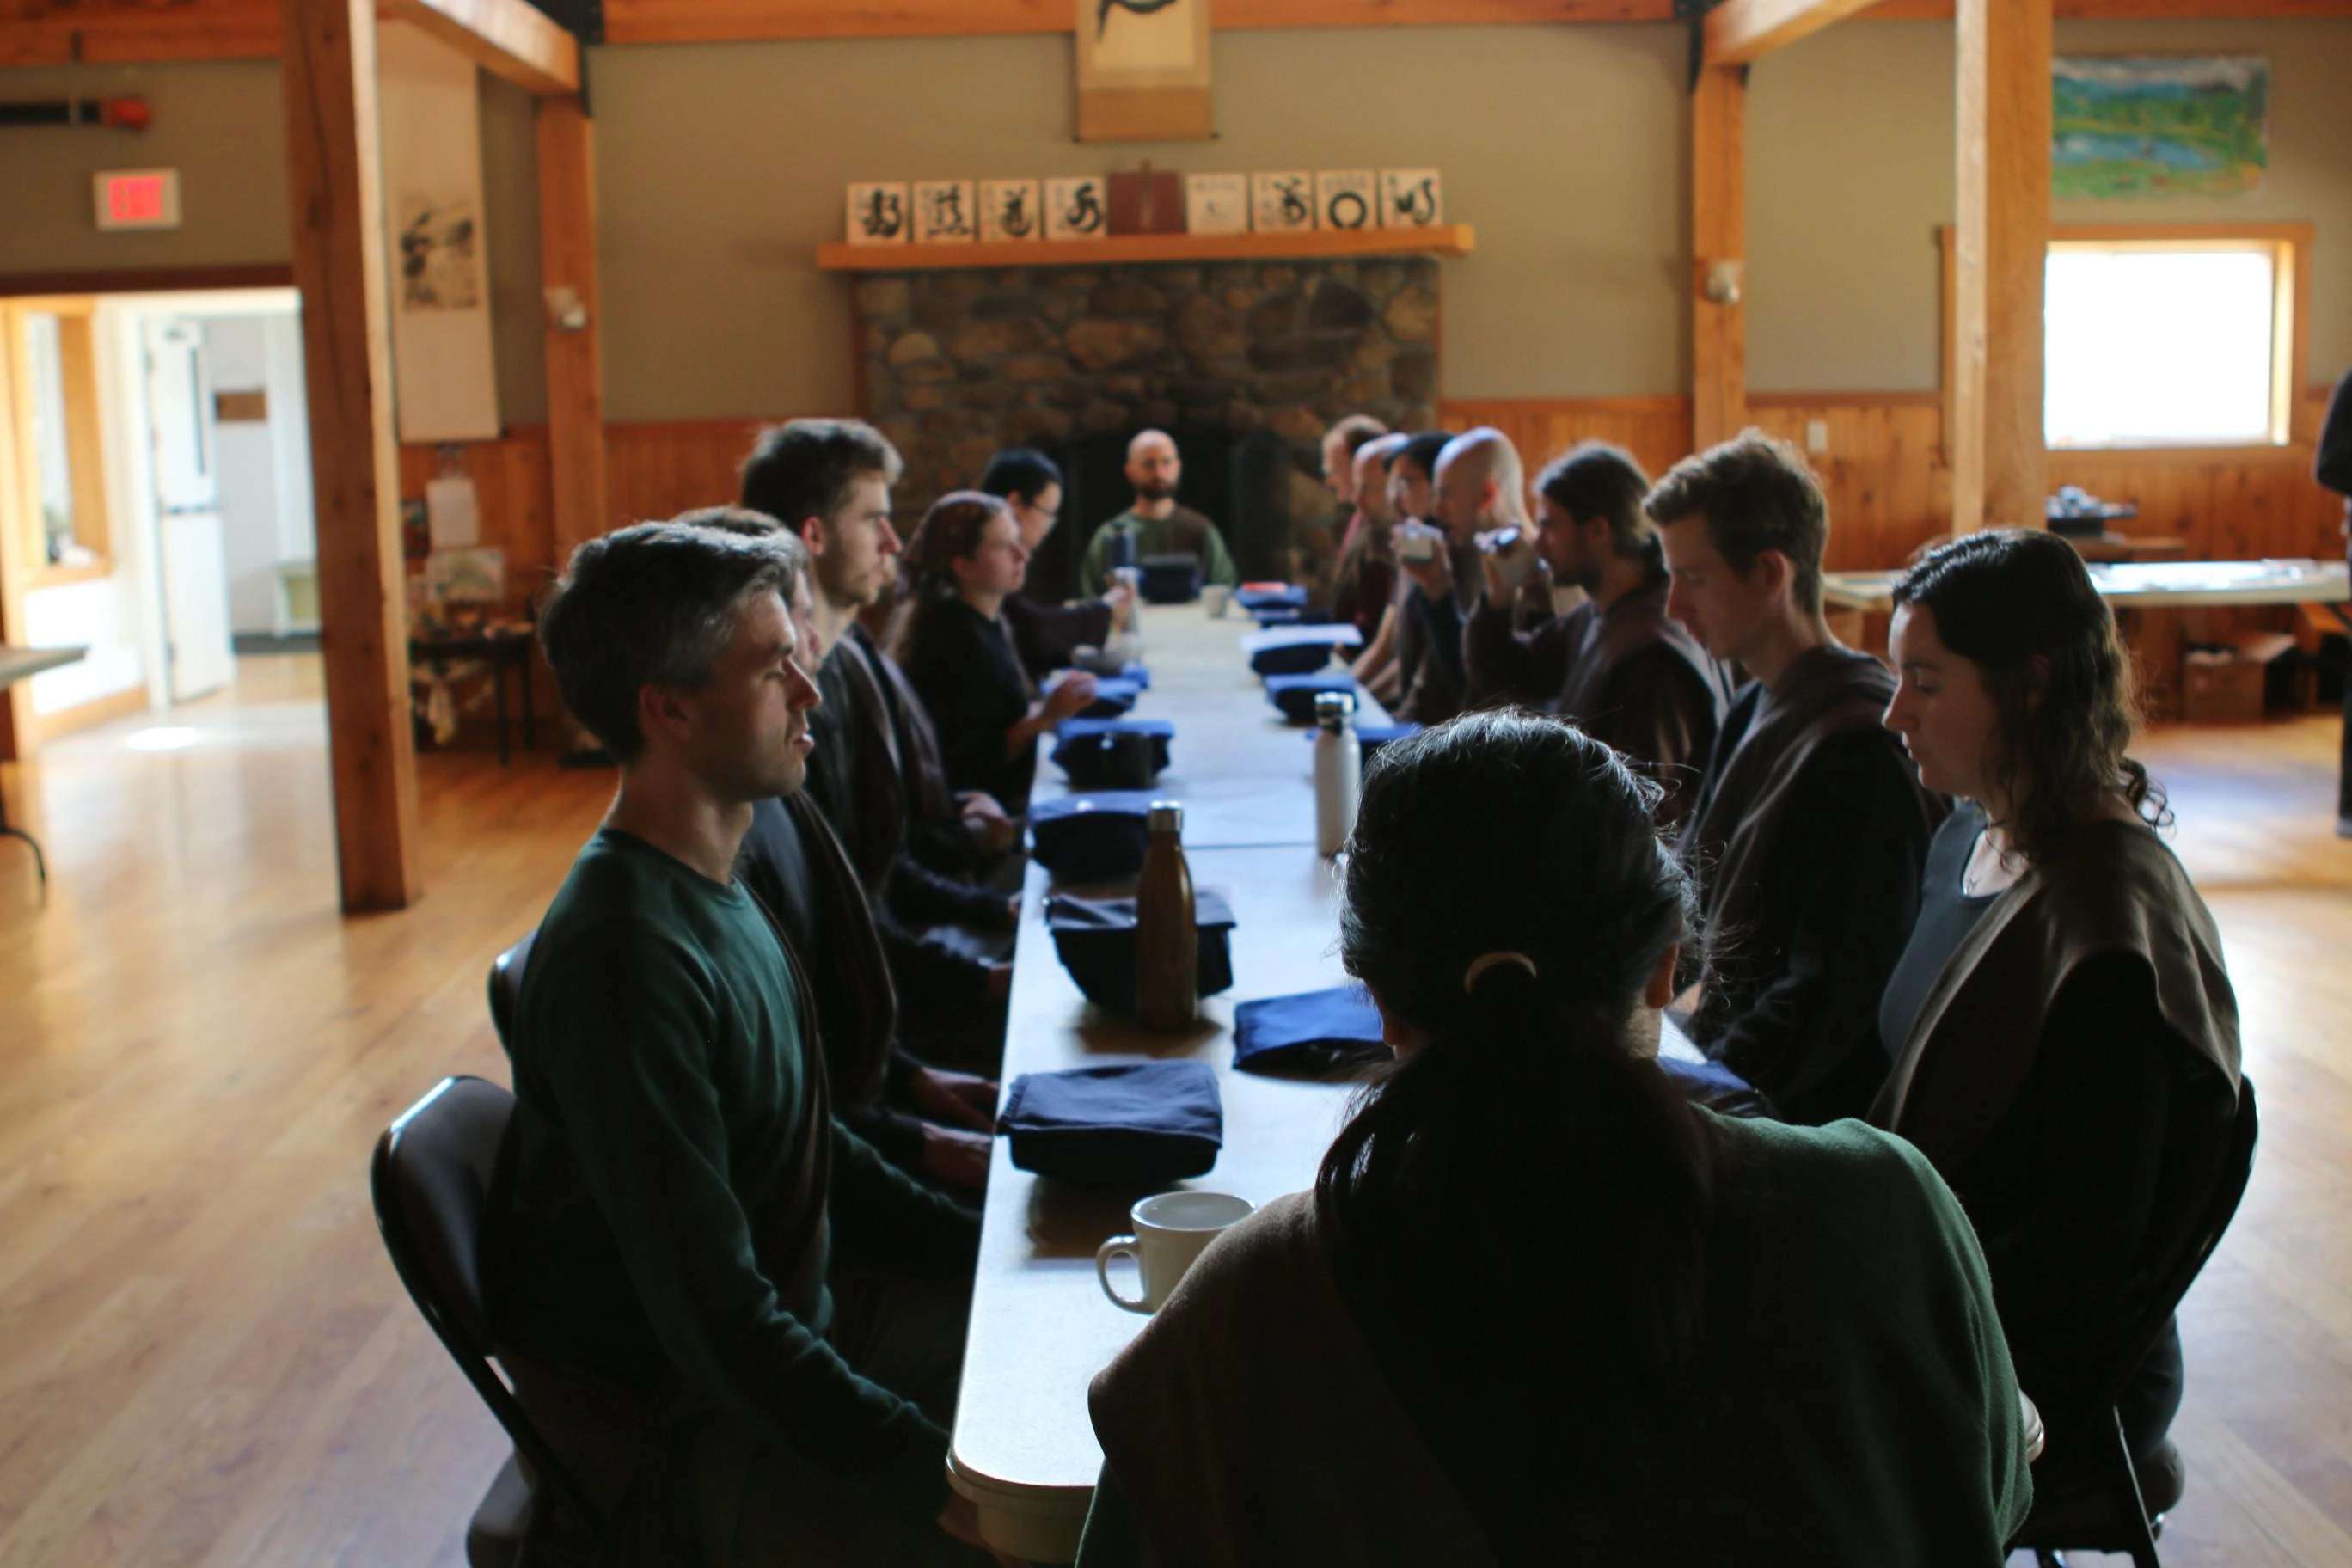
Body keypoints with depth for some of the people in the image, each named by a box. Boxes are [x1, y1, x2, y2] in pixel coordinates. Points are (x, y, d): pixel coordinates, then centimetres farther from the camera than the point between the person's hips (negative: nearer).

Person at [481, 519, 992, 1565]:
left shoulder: (712, 888, 4)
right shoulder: (625, 959, -27)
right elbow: (715, 1321, -28)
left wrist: (994, 1256, 6)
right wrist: (939, 1477, -30)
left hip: (792, 1312, 10)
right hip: (673, 1433, -10)